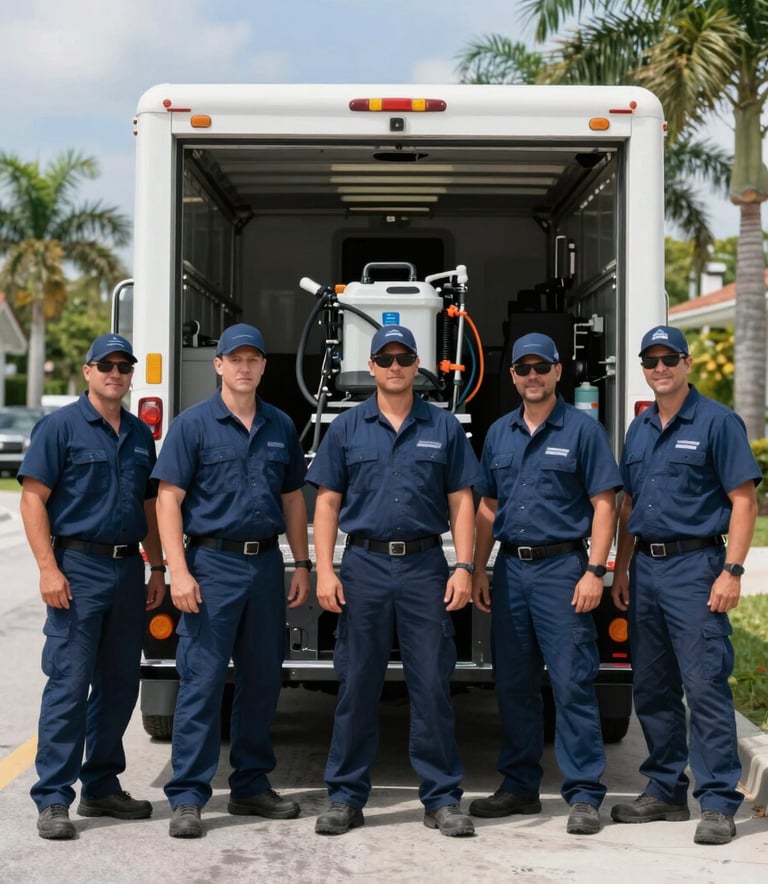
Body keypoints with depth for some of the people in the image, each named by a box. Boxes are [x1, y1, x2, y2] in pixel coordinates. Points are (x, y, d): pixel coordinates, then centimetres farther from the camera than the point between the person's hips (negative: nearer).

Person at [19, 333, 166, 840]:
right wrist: (48, 568, -16)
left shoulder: (141, 435, 15)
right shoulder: (61, 427, -3)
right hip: (79, 568, -6)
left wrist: (157, 569, 14)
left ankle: (102, 788, 22)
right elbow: (34, 499, -8)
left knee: (119, 685, 11)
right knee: (69, 684, -7)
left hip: (129, 569, 6)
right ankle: (53, 799, -3)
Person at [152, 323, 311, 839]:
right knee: (202, 682, -5)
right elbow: (169, 499, -7)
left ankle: (251, 786, 23)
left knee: (263, 680, 11)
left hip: (267, 563, 5)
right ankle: (188, 798, 0)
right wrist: (179, 571, -16)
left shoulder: (281, 427, 11)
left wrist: (302, 565, 11)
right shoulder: (194, 424, -3)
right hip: (213, 563, -5)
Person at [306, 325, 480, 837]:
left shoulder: (444, 428, 8)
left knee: (432, 686, 1)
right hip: (364, 565, 1)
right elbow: (327, 503, 6)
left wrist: (464, 568, -3)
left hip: (426, 565, 0)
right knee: (357, 685, 4)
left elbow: (461, 502, 7)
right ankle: (347, 798, 13)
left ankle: (442, 799, 9)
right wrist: (325, 571, -3)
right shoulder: (347, 429, 8)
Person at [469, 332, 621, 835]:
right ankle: (520, 787, 20)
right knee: (514, 685, 10)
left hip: (561, 567, -5)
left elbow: (603, 504, -5)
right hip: (510, 569, 6)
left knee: (572, 683, -7)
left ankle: (585, 795, -3)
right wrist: (479, 571, 11)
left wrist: (595, 571, -13)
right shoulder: (499, 434, 13)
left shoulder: (582, 430, -2)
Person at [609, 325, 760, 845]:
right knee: (652, 689, 11)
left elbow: (743, 500, -9)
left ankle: (718, 803, -5)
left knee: (706, 686, -9)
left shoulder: (717, 422, -4)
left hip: (695, 565, -7)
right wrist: (622, 569, 13)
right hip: (646, 568, 7)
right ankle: (665, 791, 21)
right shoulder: (640, 430, 16)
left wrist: (732, 571, -16)